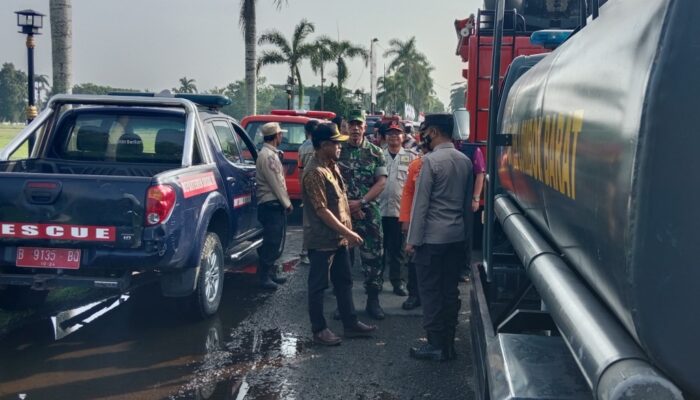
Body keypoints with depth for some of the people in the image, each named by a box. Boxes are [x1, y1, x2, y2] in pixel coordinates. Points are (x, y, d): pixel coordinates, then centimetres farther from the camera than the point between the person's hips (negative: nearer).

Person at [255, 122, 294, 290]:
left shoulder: (271, 154, 17)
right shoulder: (267, 156, -16)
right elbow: (276, 183, -17)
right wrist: (287, 203, -11)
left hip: (275, 204, 10)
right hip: (271, 205, -10)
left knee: (275, 242, 15)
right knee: (272, 243, -7)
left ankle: (271, 274, 22)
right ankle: (264, 278, -2)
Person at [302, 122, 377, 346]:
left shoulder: (331, 166, 10)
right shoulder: (314, 172, -20)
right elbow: (321, 210, -22)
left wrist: (348, 231, 15)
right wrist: (348, 233, -19)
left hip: (339, 238, 9)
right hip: (321, 241, -9)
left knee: (344, 282, 15)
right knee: (318, 285, 3)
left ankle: (350, 324, 25)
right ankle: (319, 330, 13)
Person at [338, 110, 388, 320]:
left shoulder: (375, 153, 4)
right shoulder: (338, 150, 3)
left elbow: (381, 182, -2)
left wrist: (360, 202, -12)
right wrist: (347, 204, -11)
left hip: (369, 213, 0)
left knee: (373, 256, 1)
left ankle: (373, 300, 13)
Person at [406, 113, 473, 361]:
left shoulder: (431, 160, -13)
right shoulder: (465, 161, 7)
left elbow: (421, 203, -14)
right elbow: (468, 202, 12)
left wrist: (413, 239, -9)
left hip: (432, 237, -7)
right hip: (457, 236, 7)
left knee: (431, 292, 2)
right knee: (450, 290, 12)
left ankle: (436, 345, 7)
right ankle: (448, 344, 19)